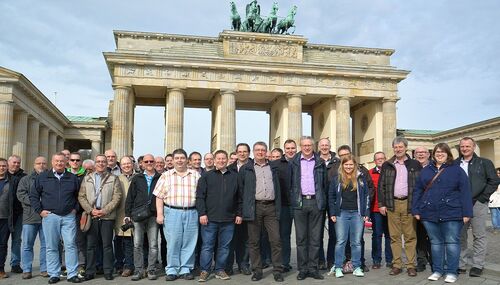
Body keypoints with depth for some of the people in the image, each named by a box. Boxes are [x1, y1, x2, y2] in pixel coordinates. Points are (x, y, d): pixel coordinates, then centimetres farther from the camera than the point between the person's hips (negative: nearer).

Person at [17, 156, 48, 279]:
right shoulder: (26, 179, 11)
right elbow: (21, 194, -1)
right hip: (30, 217, 0)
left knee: (46, 244, 4)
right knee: (27, 245, 2)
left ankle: (45, 269, 12)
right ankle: (27, 270, 10)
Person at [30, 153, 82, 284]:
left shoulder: (73, 178, 9)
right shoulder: (42, 177, 6)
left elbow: (78, 196, 19)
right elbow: (33, 195, 9)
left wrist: (75, 208, 8)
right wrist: (40, 210, 1)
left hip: (69, 216, 0)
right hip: (50, 216, 0)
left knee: (71, 245, -2)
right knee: (52, 247, 5)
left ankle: (72, 274, 3)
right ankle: (54, 274, 14)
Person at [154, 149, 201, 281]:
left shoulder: (195, 175, 8)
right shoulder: (166, 176, 7)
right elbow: (159, 196, 4)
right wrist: (159, 214, -3)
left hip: (191, 213, 1)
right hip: (172, 212, -1)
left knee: (189, 243, 5)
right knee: (173, 243, 2)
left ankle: (185, 269, 15)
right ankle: (172, 270, 13)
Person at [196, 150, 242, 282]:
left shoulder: (235, 176, 10)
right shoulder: (206, 176, 4)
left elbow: (240, 197, 12)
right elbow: (200, 196, -1)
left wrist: (239, 214, 6)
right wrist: (202, 213, -9)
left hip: (228, 219, 2)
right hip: (210, 219, -2)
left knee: (224, 246, 9)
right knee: (207, 246, 3)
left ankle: (220, 270, 20)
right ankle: (204, 271, 13)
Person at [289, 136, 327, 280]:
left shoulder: (320, 162, 9)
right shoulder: (294, 162, 7)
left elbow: (324, 183, 11)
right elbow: (290, 183, 7)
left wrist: (323, 201, 4)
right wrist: (292, 201, 1)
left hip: (316, 202, 1)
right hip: (300, 202, -1)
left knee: (315, 238, 4)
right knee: (301, 238, 3)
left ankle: (313, 268, 12)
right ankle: (302, 269, 10)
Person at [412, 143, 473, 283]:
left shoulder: (456, 170, 3)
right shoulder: (426, 171, 12)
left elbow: (465, 191, -3)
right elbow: (417, 191, 11)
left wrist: (466, 213, -10)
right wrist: (416, 210, 4)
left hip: (451, 213, -3)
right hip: (429, 214, 3)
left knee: (452, 243, 1)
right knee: (435, 243, 10)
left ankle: (451, 272, 11)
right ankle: (437, 270, 20)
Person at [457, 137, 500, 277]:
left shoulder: (484, 163, 5)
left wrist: (482, 198, -6)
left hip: (477, 204, -3)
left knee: (479, 236, 1)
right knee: (460, 235, 6)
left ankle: (477, 265, 8)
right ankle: (460, 264, 14)